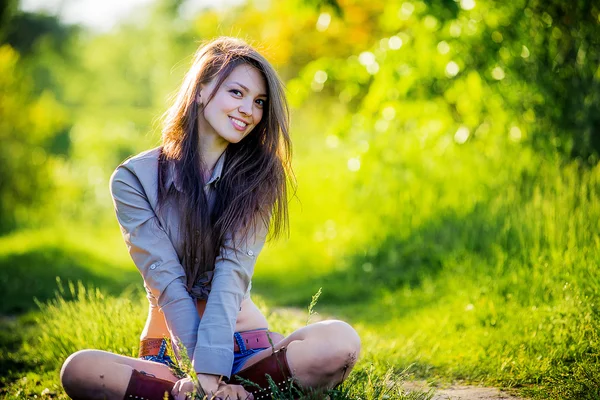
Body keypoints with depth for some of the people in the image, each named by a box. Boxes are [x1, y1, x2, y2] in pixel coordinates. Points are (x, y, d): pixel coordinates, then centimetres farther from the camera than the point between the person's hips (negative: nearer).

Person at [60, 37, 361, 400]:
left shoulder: (258, 176, 3)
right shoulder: (134, 179, -1)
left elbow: (233, 270, -11)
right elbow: (165, 279, -9)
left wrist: (210, 370, -23)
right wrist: (202, 370, -20)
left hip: (244, 341, 1)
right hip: (171, 344, -1)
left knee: (341, 341, -29)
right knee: (79, 370, -31)